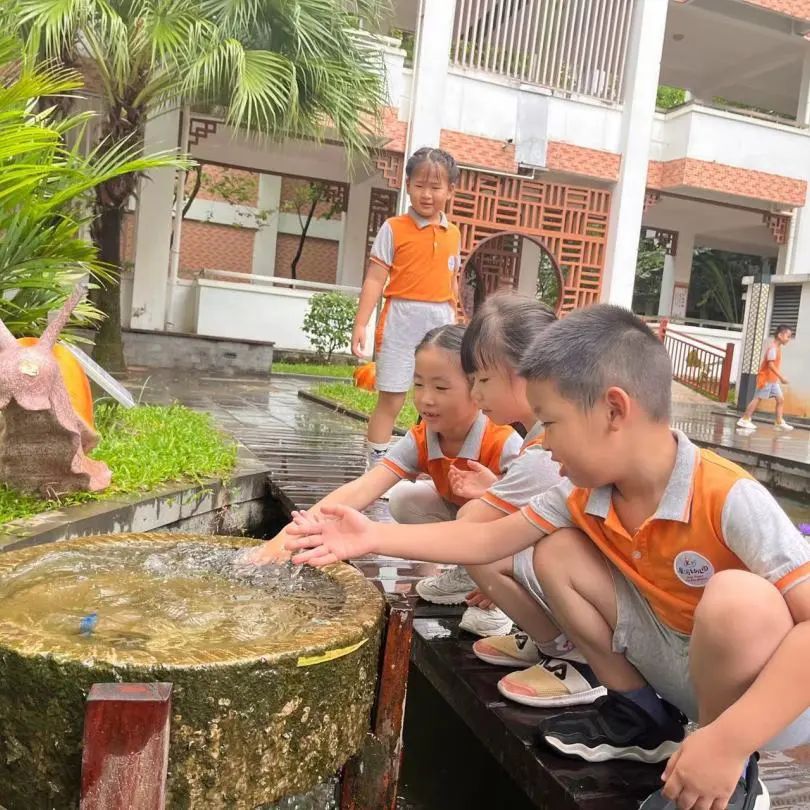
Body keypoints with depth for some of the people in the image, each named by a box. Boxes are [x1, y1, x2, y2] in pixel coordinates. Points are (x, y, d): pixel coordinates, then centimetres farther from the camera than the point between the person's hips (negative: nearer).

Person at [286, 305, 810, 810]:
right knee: (558, 553, -7)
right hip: (674, 661, 6)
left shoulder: (728, 498, -30)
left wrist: (728, 742, -41)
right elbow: (488, 540, -3)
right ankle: (640, 715, 10)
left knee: (738, 599, -38)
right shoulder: (587, 495, -9)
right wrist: (373, 538, -8)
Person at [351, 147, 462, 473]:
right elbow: (375, 279, -7)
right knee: (391, 399, -2)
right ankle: (375, 468, 5)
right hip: (402, 322, -4)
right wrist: (360, 324, -14)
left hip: (441, 323, 5)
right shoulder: (394, 229, -3)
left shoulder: (453, 235, 11)